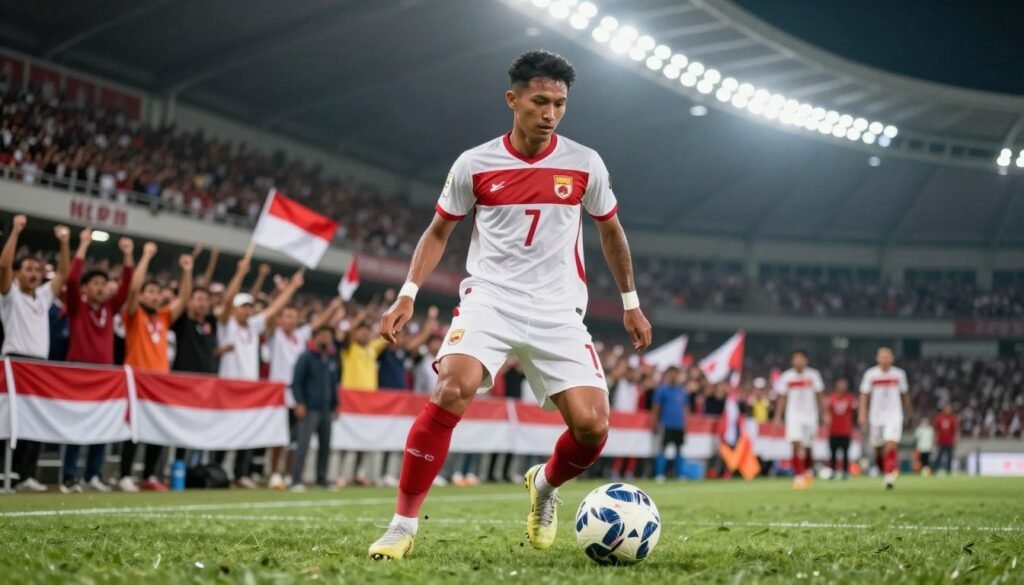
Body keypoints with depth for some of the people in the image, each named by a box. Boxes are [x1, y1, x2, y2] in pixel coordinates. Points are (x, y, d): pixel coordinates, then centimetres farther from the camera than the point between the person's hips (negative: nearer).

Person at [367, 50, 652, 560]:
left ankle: (545, 484, 24)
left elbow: (610, 231, 18)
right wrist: (408, 294, 0)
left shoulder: (585, 165, 2)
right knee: (452, 388, -29)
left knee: (592, 426, -13)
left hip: (558, 312, 2)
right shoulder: (474, 165, -1)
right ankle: (403, 525, -20)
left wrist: (631, 303, 19)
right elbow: (439, 231, 12)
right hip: (489, 299, -2)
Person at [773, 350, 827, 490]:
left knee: (807, 448, 10)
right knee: (797, 445, -16)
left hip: (810, 415, 1)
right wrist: (777, 418, -2)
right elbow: (782, 399, 4)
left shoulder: (813, 376, 2)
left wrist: (825, 414, 5)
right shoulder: (785, 377, 0)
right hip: (794, 416, -1)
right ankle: (798, 477, -15)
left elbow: (820, 397, 8)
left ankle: (809, 470, 37)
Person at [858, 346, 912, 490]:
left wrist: (907, 411, 23)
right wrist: (863, 414, -7)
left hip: (894, 415, -1)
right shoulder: (870, 374, -1)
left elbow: (904, 394, 15)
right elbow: (864, 394, 1)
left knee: (891, 446, -19)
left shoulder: (899, 374, 2)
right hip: (876, 416, 1)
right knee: (878, 449, 8)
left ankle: (890, 475, -21)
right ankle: (884, 472, 31)